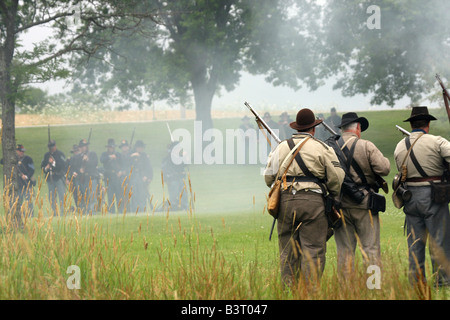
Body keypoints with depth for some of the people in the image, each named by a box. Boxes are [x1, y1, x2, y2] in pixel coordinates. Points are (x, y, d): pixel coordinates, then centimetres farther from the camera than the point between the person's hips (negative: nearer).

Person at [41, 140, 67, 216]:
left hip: (59, 178, -5)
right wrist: (45, 168, -3)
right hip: (50, 178, 5)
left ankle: (62, 212, -6)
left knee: (61, 196, -8)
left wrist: (54, 163, -17)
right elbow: (42, 165, 19)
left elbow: (64, 165, -10)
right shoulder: (46, 155, 15)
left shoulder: (60, 154, 1)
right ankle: (54, 213, 12)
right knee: (51, 197, 6)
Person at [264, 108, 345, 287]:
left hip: (285, 201, 3)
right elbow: (336, 178, 0)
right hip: (312, 202, -3)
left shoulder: (281, 147, 11)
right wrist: (333, 198, 18)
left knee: (288, 252, 9)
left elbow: (269, 178, 13)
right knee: (313, 251, -2)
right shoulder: (322, 148, 2)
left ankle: (288, 288, 8)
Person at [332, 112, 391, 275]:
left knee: (344, 249, 7)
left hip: (340, 205, 3)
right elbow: (384, 169, -12)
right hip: (363, 204, -3)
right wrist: (384, 160, 9)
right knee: (370, 248, 2)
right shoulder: (366, 147, -7)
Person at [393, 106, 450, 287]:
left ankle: (416, 281, 13)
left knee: (415, 241, 10)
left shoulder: (399, 147, 7)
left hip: (410, 196, 5)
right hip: (433, 196, -5)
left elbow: (401, 170, 10)